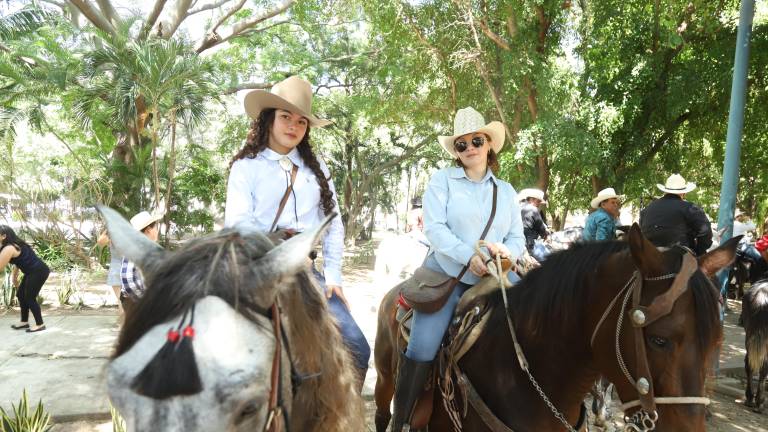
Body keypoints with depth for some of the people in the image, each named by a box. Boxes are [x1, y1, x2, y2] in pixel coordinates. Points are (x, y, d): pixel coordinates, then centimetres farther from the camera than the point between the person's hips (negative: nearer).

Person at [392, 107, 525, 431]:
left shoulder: (506, 191, 14)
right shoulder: (442, 180, 2)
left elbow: (517, 237, 9)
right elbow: (434, 228, -10)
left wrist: (508, 253, -16)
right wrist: (469, 256, -23)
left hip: (489, 282, 4)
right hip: (445, 275, -3)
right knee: (421, 350, -15)